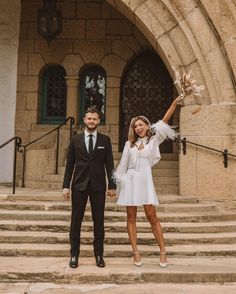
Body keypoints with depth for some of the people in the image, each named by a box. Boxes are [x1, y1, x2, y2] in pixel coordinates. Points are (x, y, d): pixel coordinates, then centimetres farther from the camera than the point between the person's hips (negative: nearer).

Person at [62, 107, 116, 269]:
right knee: (76, 220, 3)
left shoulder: (105, 140, 4)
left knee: (99, 221, 5)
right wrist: (66, 185, -1)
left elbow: (109, 164, 4)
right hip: (79, 184, 0)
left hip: (98, 185, 0)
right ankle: (74, 254, 15)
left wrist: (112, 185, -1)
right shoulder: (76, 139, 5)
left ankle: (99, 254, 17)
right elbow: (70, 164, 5)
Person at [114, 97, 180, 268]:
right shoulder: (129, 144, 12)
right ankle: (136, 252, 7)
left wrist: (174, 104, -9)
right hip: (130, 181, 2)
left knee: (152, 217, -4)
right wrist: (117, 183, 11)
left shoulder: (153, 139, 8)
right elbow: (123, 165, 13)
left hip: (145, 181, -2)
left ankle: (163, 252, 3)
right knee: (131, 218, 2)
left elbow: (164, 121, -1)